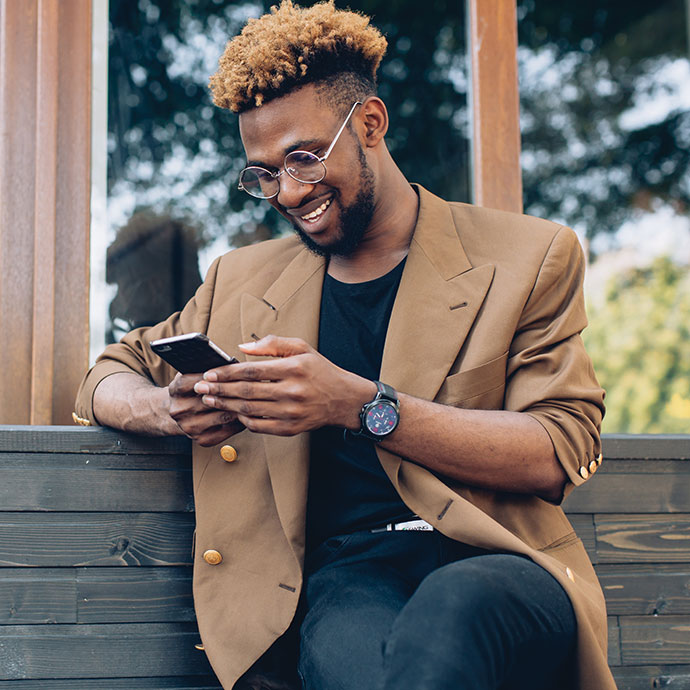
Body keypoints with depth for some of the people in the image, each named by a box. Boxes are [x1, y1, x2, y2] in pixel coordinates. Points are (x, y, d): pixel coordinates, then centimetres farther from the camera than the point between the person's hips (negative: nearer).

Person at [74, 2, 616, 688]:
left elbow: (560, 451, -2)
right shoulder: (243, 281, 20)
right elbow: (108, 379, 26)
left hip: (495, 561, -1)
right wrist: (173, 410, 0)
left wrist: (362, 405, -15)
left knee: (452, 610, -39)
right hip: (347, 574, 1)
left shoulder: (529, 257, 8)